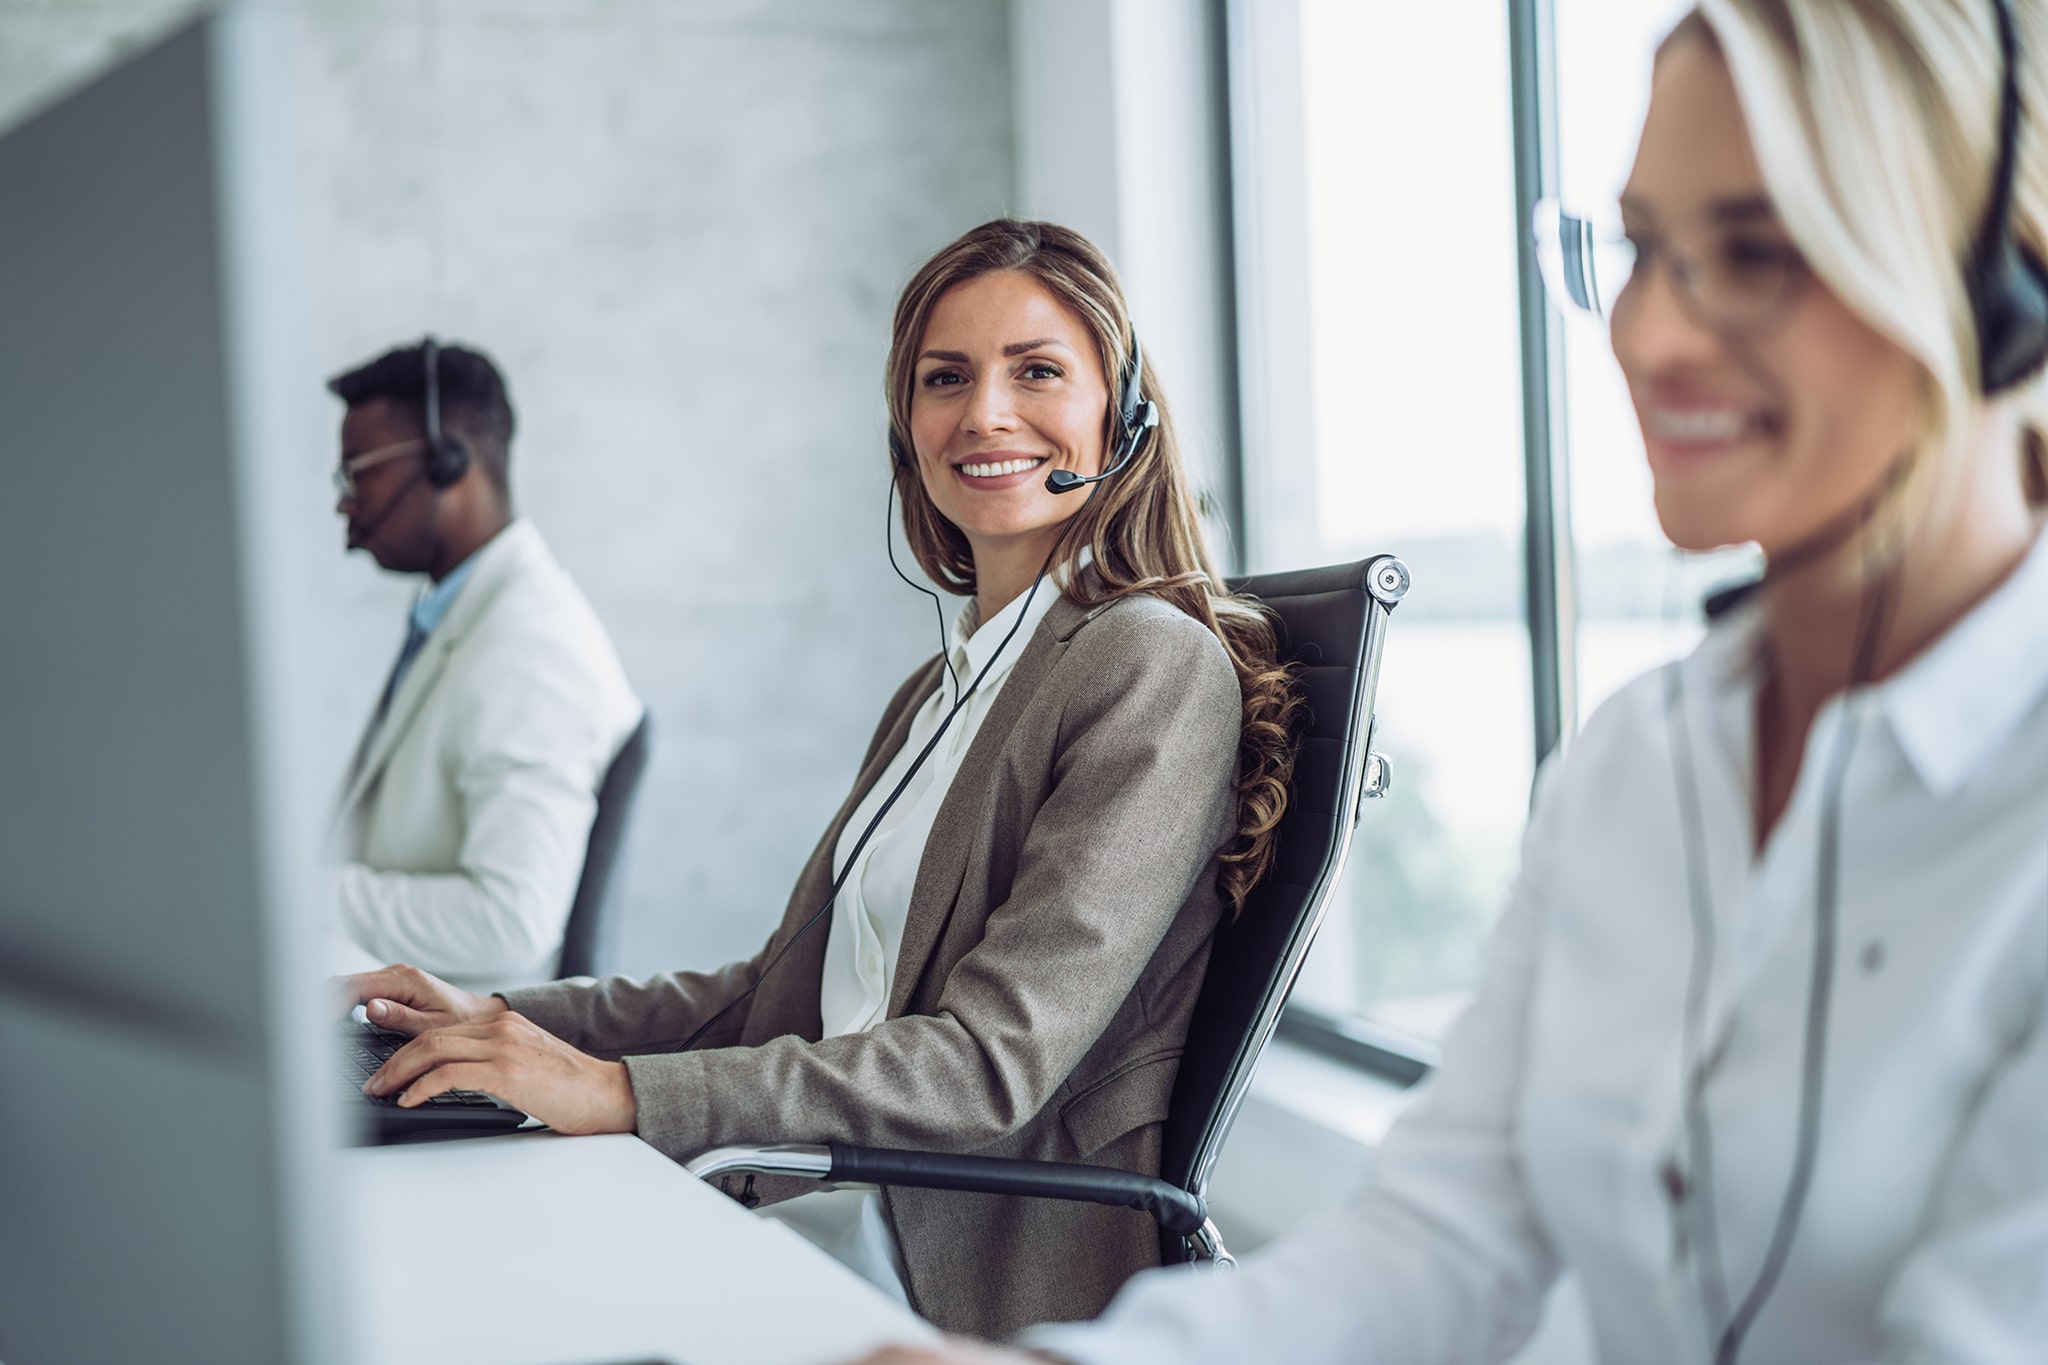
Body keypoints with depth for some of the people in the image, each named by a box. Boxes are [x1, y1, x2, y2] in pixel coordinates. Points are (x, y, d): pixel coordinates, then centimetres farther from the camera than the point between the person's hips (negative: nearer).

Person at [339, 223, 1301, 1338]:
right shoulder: (940, 689, 17)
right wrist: (504, 1019, 8)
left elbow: (995, 1060, -19)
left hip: (996, 1265, -7)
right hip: (843, 1204, 7)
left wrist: (623, 1093, -24)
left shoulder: (1156, 666, -11)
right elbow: (787, 989, 19)